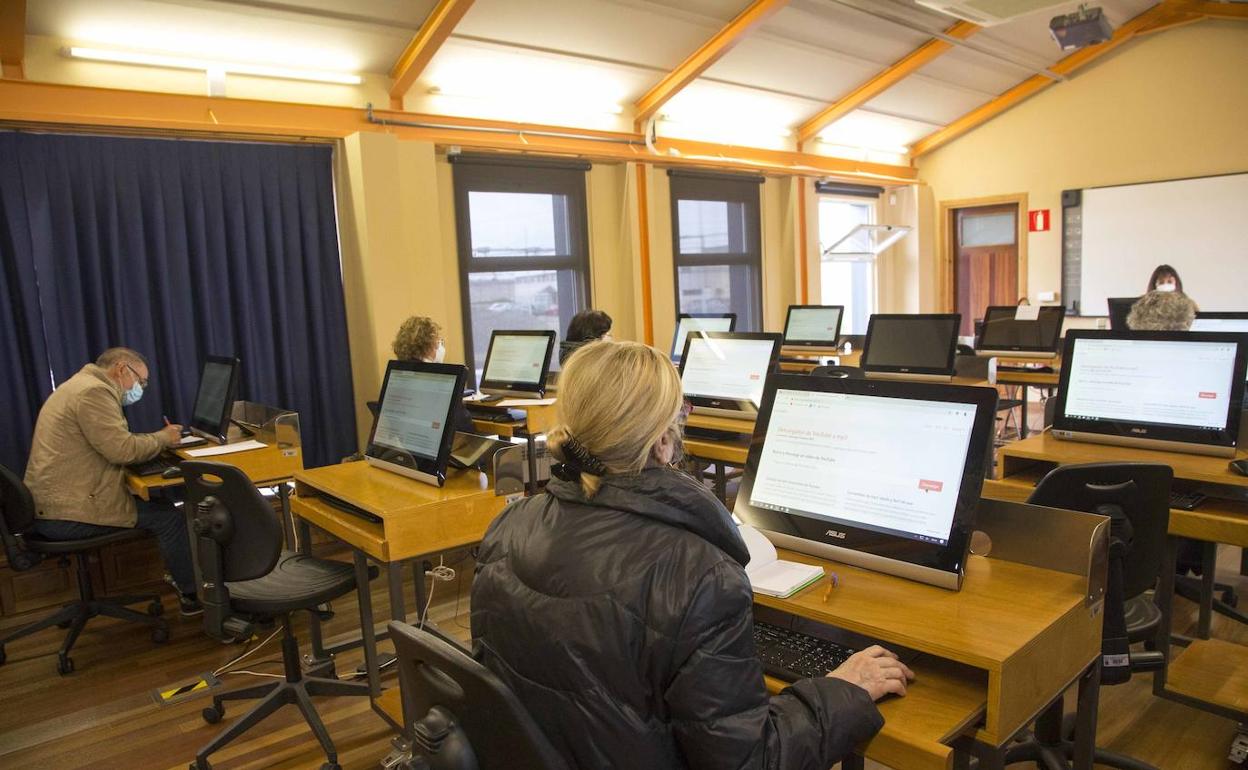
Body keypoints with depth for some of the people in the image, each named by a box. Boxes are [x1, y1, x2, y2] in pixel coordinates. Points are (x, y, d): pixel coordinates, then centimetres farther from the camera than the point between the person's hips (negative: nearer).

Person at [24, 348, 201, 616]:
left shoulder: (85, 385, 19)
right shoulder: (94, 391, -16)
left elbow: (111, 444, 20)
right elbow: (122, 450, -23)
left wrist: (156, 440, 8)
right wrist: (163, 438, -6)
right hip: (66, 515, -11)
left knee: (157, 502, 14)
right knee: (169, 516, -7)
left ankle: (181, 577, 21)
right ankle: (193, 593, 7)